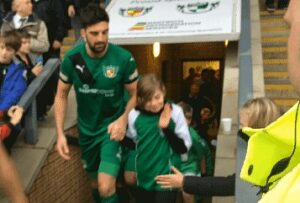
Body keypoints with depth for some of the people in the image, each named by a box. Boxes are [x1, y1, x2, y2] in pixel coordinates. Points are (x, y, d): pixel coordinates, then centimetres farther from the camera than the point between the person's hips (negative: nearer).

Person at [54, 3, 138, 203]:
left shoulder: (124, 58, -22)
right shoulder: (72, 58, -14)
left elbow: (135, 94, -8)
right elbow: (62, 95, -2)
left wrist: (123, 120, -26)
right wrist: (60, 133, -8)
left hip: (112, 126, -3)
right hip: (86, 128, 3)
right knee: (96, 183, 21)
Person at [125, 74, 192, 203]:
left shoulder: (175, 112, -15)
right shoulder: (134, 115, -7)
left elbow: (184, 148, -12)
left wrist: (166, 128, -25)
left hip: (167, 178, -3)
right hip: (144, 178, 4)